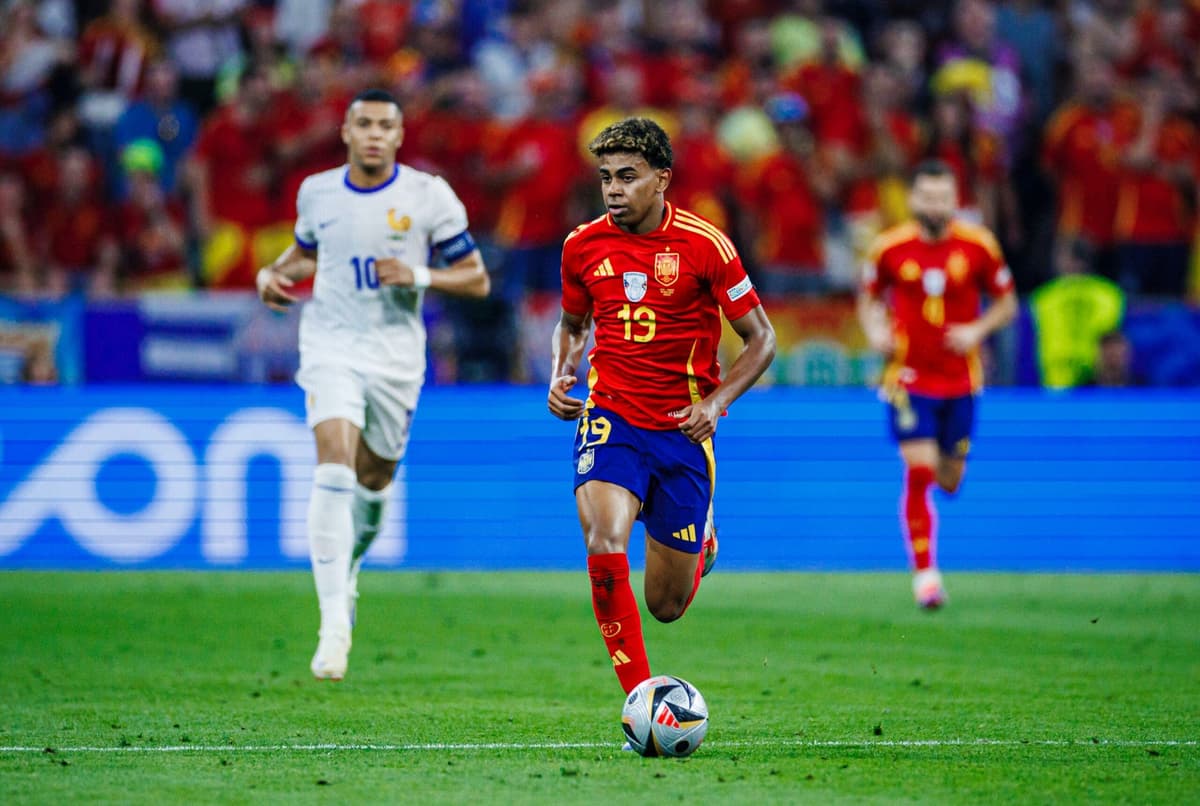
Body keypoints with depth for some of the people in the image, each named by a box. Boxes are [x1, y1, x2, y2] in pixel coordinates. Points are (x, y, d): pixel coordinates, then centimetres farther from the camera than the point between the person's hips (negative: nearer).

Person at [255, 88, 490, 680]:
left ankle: (347, 569, 46)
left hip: (396, 358, 1)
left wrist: (419, 277, -18)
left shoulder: (429, 196, -5)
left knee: (373, 481, 12)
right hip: (331, 348, -1)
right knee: (334, 471, -19)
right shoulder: (316, 193, 3)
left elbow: (477, 278, -1)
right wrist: (274, 273, 3)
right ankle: (334, 622, -24)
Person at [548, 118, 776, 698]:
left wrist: (716, 402, -16)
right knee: (604, 545, -29)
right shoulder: (583, 246, 1)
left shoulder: (703, 245, -9)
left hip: (683, 431, -1)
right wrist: (559, 379, 1)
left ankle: (701, 541, 42)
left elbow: (761, 338, -2)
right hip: (610, 419, 1)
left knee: (666, 605, 5)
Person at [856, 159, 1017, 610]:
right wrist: (875, 330, -9)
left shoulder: (978, 246, -5)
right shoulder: (890, 248, -5)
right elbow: (869, 297, 11)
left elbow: (1006, 302, 6)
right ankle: (925, 574, -5)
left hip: (960, 381, 2)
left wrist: (978, 330, -13)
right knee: (918, 474, -13)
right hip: (909, 379, -2)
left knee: (949, 481, 10)